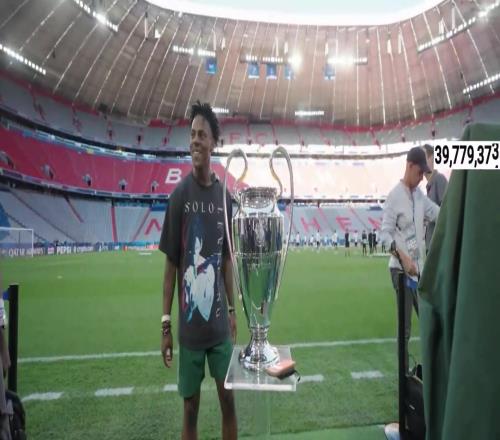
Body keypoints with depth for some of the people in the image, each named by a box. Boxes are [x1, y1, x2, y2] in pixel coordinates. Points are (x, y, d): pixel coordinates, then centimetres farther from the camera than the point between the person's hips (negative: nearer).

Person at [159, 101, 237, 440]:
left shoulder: (224, 195, 3)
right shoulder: (180, 194, -8)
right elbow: (171, 263, -5)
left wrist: (232, 310, 11)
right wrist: (166, 323, -5)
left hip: (220, 323, 3)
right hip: (189, 324, -3)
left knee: (229, 399, 14)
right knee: (191, 405, 12)